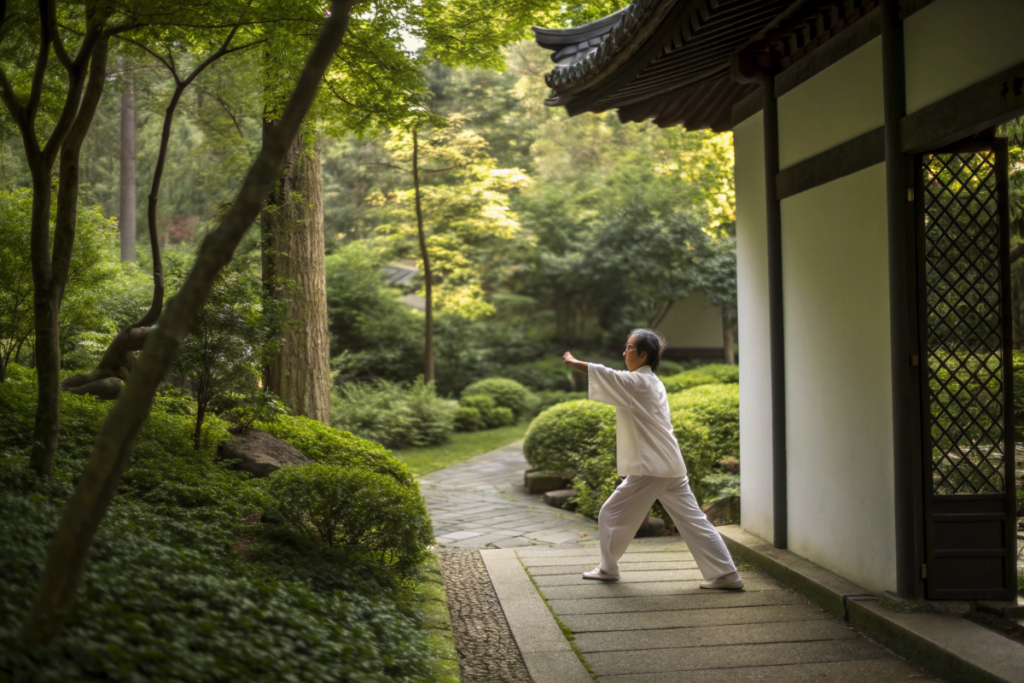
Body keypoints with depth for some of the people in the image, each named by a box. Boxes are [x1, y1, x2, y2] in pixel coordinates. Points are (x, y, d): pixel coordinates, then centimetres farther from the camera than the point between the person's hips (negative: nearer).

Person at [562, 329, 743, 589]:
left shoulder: (637, 382, -11)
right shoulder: (653, 383, 16)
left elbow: (601, 373, -10)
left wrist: (573, 362, 5)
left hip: (651, 467, -9)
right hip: (672, 467, 9)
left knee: (612, 514, 5)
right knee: (693, 520, 7)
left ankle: (607, 569, 18)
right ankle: (726, 575, 5)